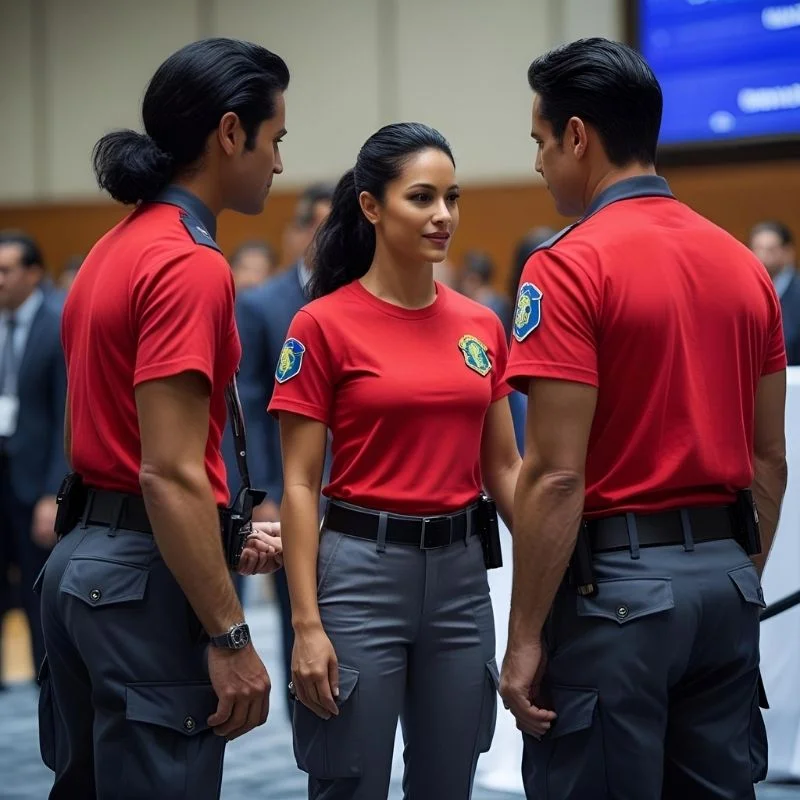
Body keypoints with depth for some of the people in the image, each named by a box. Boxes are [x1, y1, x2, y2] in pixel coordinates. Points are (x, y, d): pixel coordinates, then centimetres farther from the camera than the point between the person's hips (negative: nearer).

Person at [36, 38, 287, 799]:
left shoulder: (117, 248, 12)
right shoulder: (190, 263, -17)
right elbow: (168, 472, -22)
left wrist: (223, 533, 23)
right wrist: (229, 636, -18)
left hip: (85, 558, 10)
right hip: (147, 576, -10)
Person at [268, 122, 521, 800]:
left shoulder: (482, 326, 8)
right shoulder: (323, 324, -7)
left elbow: (504, 467, 12)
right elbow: (299, 484, -8)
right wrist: (306, 623, -14)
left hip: (460, 572, 5)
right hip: (362, 567, -5)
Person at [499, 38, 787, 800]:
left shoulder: (571, 265, -12)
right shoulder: (744, 265, 9)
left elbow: (557, 475, -17)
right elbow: (769, 460, 12)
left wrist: (525, 638, -12)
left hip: (616, 584, -7)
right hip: (724, 576, 7)